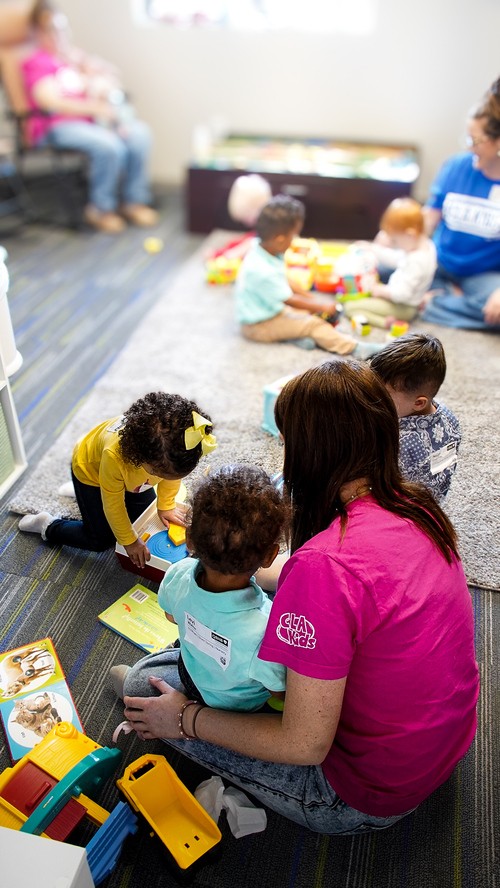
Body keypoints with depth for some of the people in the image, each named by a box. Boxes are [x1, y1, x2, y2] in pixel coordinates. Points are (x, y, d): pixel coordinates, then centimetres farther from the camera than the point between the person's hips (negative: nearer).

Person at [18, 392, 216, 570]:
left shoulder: (173, 440, -37)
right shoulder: (115, 454, -47)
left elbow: (173, 474, -11)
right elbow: (113, 504, -28)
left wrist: (166, 506, -3)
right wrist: (129, 541, -16)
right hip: (90, 469, -5)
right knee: (101, 540, 0)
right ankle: (48, 526, 20)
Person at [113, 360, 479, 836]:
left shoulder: (324, 565, -34)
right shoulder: (417, 508, -9)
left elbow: (304, 744, -26)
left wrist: (185, 719, -11)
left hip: (364, 796, -7)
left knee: (146, 682, -5)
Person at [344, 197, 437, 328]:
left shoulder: (417, 261, -31)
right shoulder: (424, 245, 0)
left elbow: (402, 294, -30)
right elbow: (396, 259, 17)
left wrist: (381, 291, -14)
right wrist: (373, 249, 15)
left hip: (402, 307, -10)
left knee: (350, 307, -14)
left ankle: (385, 321, -21)